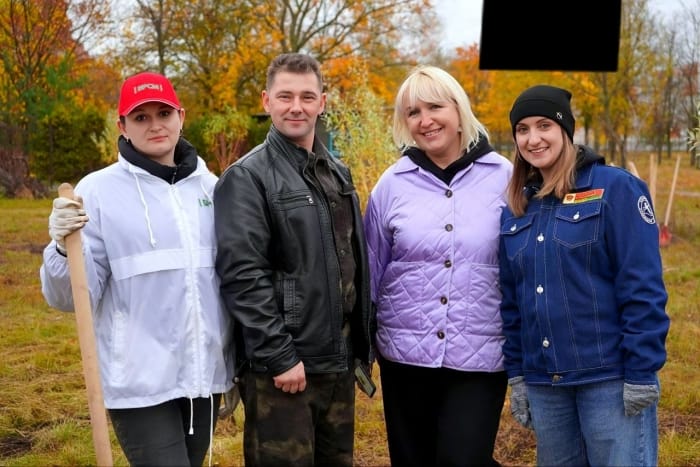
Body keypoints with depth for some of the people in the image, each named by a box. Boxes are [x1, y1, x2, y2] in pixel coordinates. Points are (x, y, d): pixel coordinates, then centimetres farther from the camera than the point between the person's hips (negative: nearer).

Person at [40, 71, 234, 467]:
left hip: (206, 375, 5)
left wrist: (240, 363, 15)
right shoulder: (98, 190, -7)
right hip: (140, 382, -4)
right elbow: (74, 298, -9)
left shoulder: (210, 186, 5)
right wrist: (64, 248, -28)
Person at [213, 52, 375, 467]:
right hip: (280, 366, -7)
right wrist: (279, 356, -20)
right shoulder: (247, 177, -9)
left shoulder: (338, 174, 14)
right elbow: (242, 275, -17)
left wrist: (363, 346, 14)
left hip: (338, 363, 7)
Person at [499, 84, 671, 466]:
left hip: (610, 377, -5)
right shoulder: (515, 208, 9)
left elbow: (643, 289, -11)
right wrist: (515, 374, 10)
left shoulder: (615, 187, -7)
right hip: (543, 382, 5)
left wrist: (640, 374, -14)